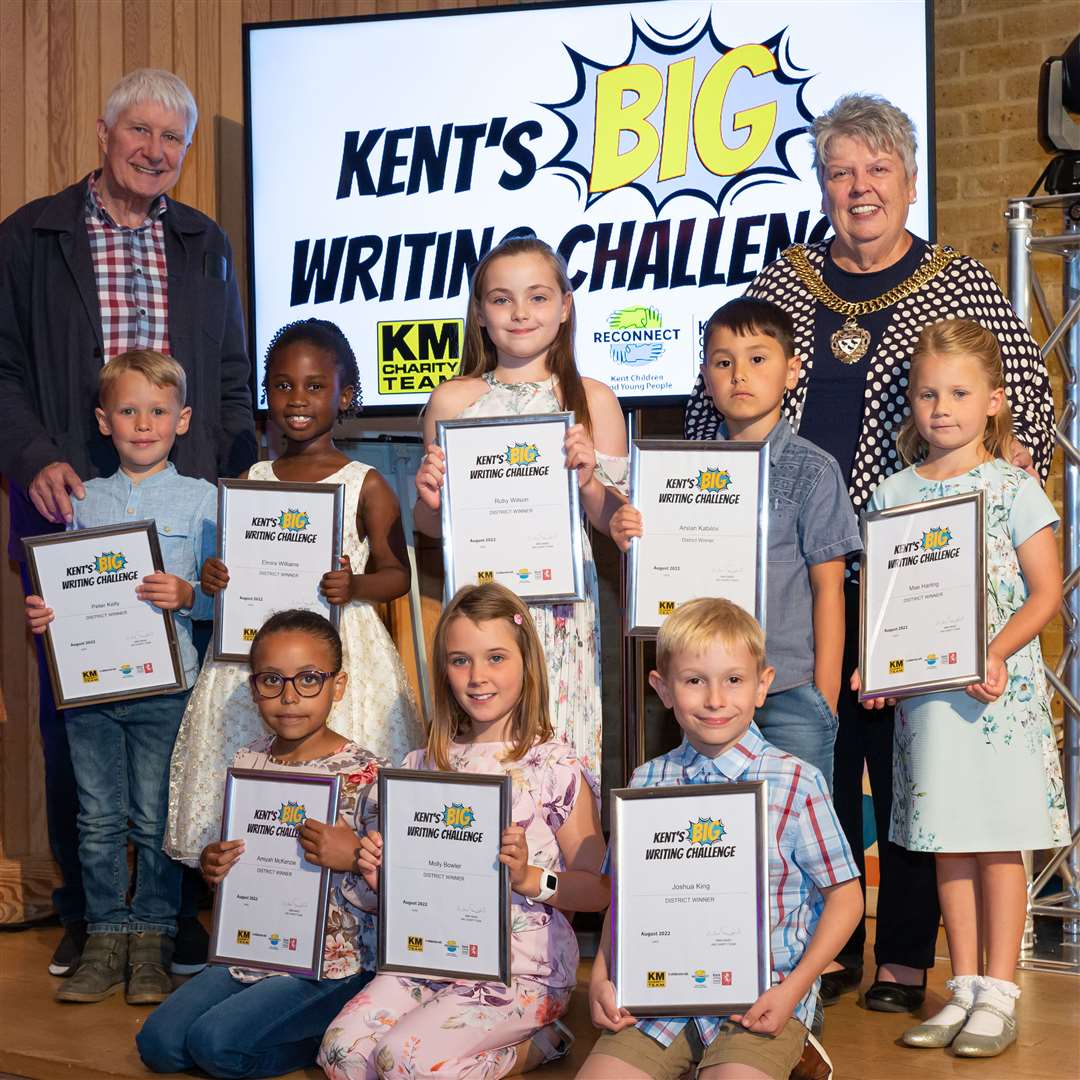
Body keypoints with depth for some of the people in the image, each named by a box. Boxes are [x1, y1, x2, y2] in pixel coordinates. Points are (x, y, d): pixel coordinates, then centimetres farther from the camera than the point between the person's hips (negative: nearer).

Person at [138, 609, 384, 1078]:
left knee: (215, 1042, -21)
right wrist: (214, 868, -3)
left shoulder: (364, 773, -12)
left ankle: (331, 1037, 2)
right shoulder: (247, 762, 6)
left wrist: (352, 859, -29)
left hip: (332, 966, -6)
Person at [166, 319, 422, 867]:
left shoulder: (366, 485, -1)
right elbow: (237, 564, 17)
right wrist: (213, 577, -4)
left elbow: (397, 573, 0)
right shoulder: (254, 480, 11)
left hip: (338, 641, -3)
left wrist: (354, 586, -19)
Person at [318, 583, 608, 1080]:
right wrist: (381, 877, -3)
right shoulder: (424, 765, 9)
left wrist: (529, 877, -21)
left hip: (522, 970, -6)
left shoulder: (556, 769, -6)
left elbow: (597, 889, -6)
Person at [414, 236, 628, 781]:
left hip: (561, 605, -1)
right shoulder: (453, 400, 7)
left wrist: (588, 482, -15)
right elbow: (430, 526, 13)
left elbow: (617, 521, 4)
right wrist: (431, 499, -9)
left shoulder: (592, 399, 4)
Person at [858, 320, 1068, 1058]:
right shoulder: (894, 494, 7)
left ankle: (999, 994, 9)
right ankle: (965, 989, 19)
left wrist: (996, 651, -19)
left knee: (998, 843, 1)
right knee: (948, 844, 9)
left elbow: (1046, 591, -5)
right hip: (924, 690, 4)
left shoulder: (1012, 487, -2)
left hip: (1000, 688, -4)